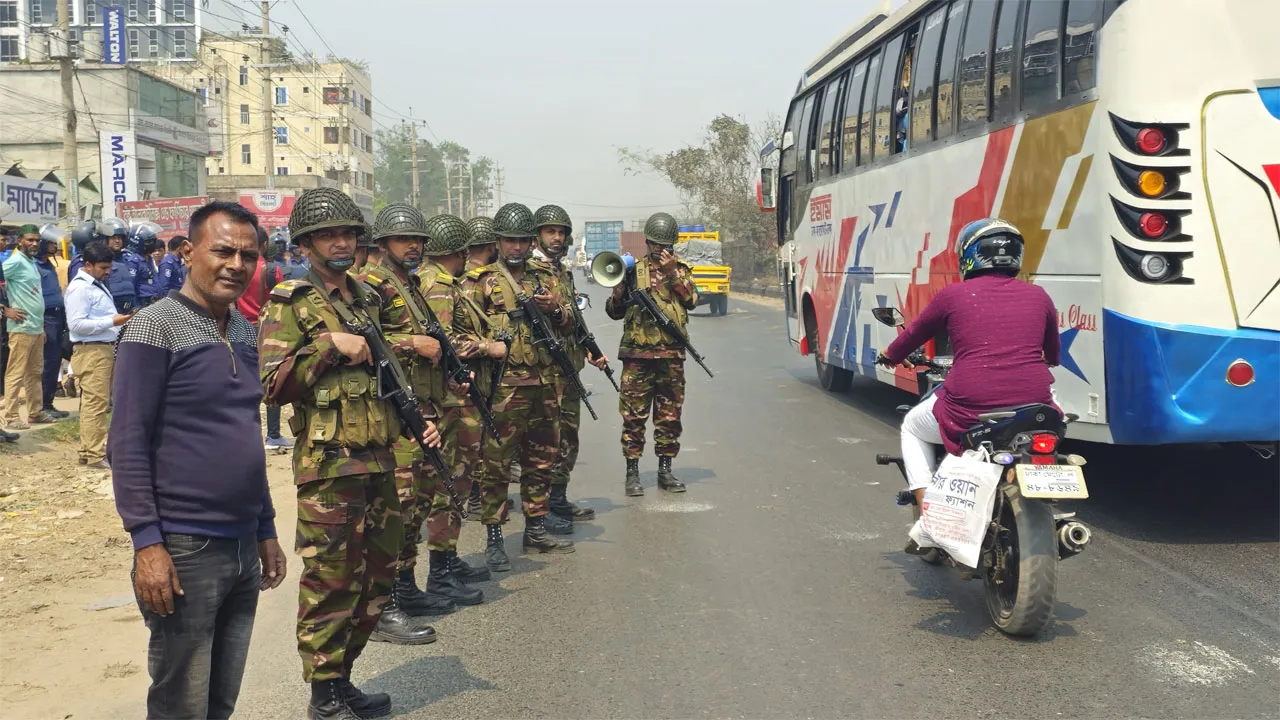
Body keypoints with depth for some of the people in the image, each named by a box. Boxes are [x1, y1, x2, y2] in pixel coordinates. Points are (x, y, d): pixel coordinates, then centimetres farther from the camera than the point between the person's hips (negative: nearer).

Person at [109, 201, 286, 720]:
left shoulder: (244, 330, 12)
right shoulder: (156, 327, -10)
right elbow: (127, 443, -13)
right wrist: (146, 542, -18)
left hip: (244, 545, 7)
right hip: (185, 549, -7)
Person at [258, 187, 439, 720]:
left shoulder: (368, 299, 15)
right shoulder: (290, 304, -6)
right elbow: (273, 385, -14)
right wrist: (329, 344, -19)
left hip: (379, 460, 8)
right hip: (328, 465, -7)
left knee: (376, 573, 14)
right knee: (330, 580, -2)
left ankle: (342, 675, 27)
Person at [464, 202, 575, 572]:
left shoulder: (544, 279, 15)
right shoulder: (483, 282, 0)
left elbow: (567, 323, 13)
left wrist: (555, 309, -7)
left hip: (545, 384, 6)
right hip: (504, 386, -6)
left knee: (542, 460, 13)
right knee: (497, 464, -4)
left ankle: (535, 530, 26)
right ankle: (494, 539, 2)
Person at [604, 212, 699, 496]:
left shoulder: (681, 270, 11)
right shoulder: (633, 269, 8)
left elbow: (692, 300, -6)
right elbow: (614, 311, 7)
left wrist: (672, 272, -12)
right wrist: (620, 291, -13)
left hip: (671, 356, 1)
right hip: (637, 355, -1)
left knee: (669, 416, 7)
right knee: (634, 416, -1)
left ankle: (665, 470, 17)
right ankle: (632, 473, 5)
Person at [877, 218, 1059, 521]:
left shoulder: (953, 295, 3)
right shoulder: (1037, 296, 11)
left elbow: (914, 334, 20)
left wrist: (891, 355, 42)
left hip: (970, 410, -3)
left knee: (912, 428, 28)